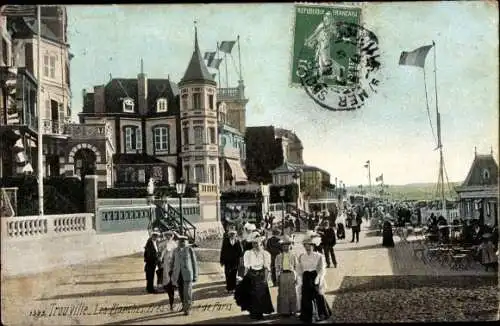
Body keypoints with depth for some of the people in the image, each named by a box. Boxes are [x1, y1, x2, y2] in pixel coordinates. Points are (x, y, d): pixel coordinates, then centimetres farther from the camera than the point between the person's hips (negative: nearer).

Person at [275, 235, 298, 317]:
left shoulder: (293, 256, 6)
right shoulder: (279, 256, 5)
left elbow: (296, 267, 8)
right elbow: (277, 268, 6)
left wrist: (296, 277, 3)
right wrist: (277, 278, 0)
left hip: (291, 274, 0)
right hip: (282, 275, 0)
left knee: (292, 294, 4)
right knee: (282, 294, 1)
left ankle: (292, 310, 13)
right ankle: (283, 311, 8)